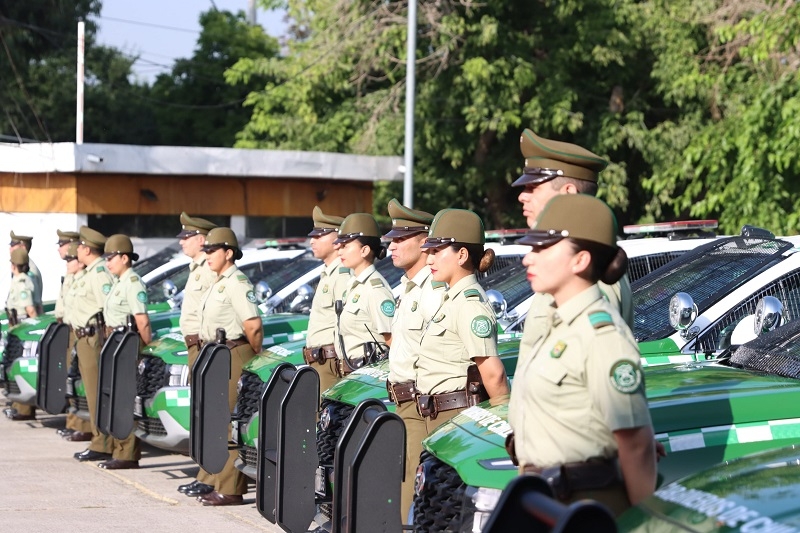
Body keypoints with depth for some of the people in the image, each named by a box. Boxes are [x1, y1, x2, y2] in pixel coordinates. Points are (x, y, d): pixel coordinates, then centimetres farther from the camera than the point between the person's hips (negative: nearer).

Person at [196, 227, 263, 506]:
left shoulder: (237, 283, -14)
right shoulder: (218, 283, 16)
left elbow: (253, 325, -21)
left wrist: (256, 357, -10)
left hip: (234, 357, -10)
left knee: (230, 423, -9)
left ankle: (231, 490, -7)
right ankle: (223, 484, 20)